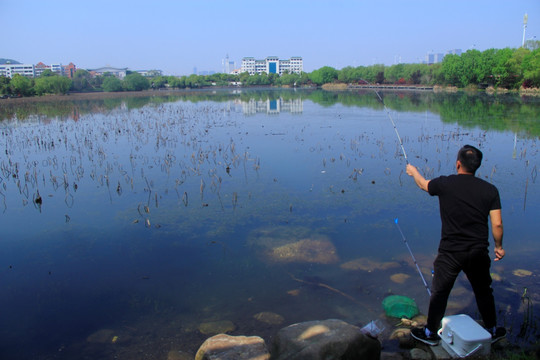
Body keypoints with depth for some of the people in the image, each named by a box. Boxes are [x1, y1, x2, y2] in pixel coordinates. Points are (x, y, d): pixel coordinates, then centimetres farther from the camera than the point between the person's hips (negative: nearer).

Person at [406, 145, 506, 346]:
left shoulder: (445, 184, -9)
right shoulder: (490, 190, -5)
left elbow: (423, 184, 12)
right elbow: (497, 225, -6)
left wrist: (413, 171, 33)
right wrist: (498, 246, 12)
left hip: (450, 252, -2)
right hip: (478, 252, 3)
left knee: (439, 293, 11)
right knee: (483, 291, 22)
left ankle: (430, 333, 25)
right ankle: (492, 331, 41)